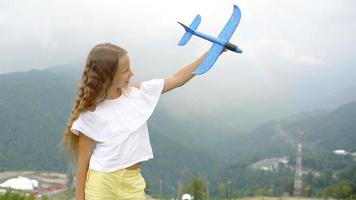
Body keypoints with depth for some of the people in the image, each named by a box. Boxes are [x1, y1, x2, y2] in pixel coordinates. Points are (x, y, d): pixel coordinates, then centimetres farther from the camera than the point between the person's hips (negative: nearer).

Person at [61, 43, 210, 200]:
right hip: (102, 183, -4)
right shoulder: (90, 113, -11)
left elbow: (177, 80, 4)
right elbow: (83, 161, -6)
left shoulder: (137, 92, 0)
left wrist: (209, 54, 2)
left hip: (133, 181, 4)